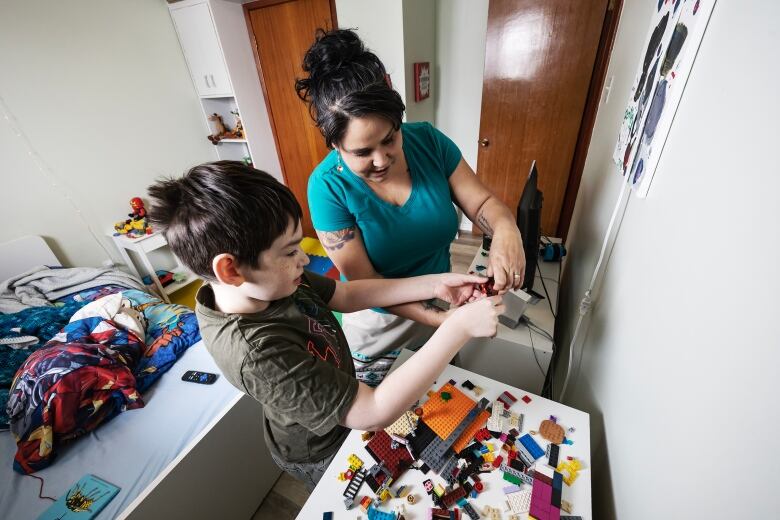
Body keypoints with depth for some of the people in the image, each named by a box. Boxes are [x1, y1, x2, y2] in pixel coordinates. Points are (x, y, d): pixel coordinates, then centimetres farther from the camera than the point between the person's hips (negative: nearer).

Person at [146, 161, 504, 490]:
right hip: (321, 454, -5)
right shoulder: (258, 353, -44)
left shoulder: (267, 281, -21)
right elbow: (377, 413, -41)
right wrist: (460, 327, -40)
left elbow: (347, 295, -12)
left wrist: (434, 285, -18)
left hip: (341, 405, 6)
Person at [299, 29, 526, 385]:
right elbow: (363, 281, -26)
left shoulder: (429, 141, -17)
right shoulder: (328, 186, -28)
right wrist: (441, 319, -34)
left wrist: (506, 230, -35)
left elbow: (481, 202, -12)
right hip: (377, 321, -2)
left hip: (439, 302, 3)